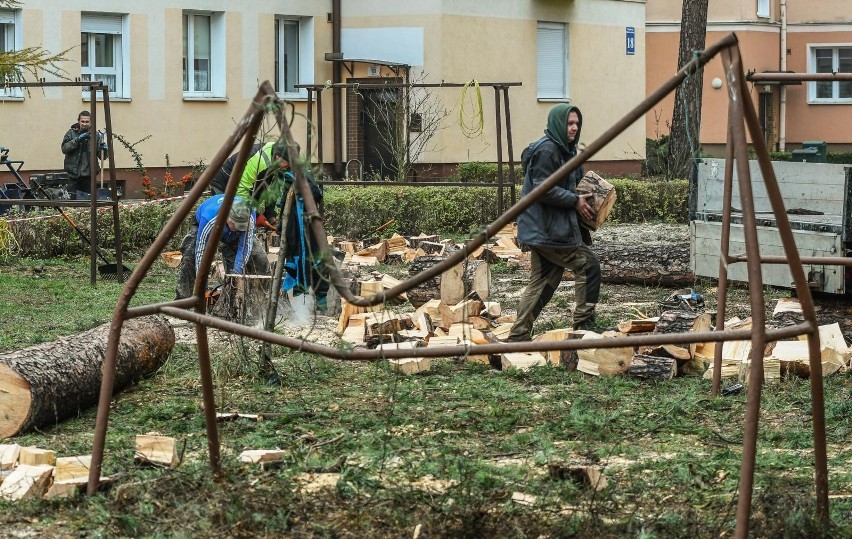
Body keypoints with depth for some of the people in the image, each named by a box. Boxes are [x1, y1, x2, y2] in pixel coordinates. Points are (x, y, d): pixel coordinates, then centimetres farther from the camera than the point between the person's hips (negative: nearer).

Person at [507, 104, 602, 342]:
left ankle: (519, 335, 12)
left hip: (543, 230, 10)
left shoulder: (564, 150, 18)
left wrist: (578, 198, 7)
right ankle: (584, 323, 1)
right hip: (548, 230, -10)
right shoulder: (546, 150, -15)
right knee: (589, 264, -5)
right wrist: (575, 201, -15)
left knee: (542, 281, 10)